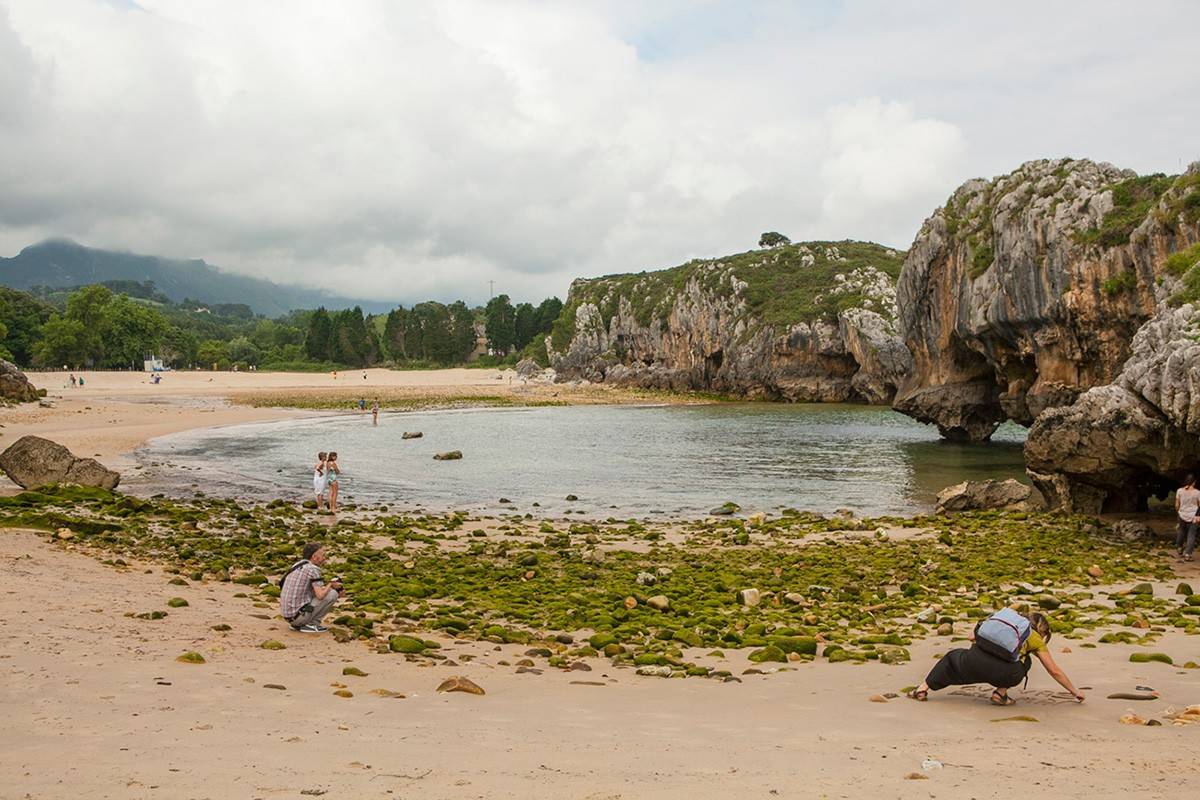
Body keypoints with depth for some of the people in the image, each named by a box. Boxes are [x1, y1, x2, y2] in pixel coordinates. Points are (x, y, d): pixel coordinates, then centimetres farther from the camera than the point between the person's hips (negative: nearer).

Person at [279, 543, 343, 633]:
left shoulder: (297, 566, 12)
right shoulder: (313, 569, -14)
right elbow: (320, 595, -21)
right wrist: (330, 585, -2)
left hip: (287, 614, 8)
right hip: (299, 615, -8)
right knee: (332, 594, -4)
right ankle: (311, 624, -2)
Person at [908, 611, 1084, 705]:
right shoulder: (1035, 639, 25)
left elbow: (973, 637, 26)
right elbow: (1055, 671, 30)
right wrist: (1075, 692, 41)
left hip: (975, 662, 2)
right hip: (1004, 675, -2)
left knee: (953, 657, 34)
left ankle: (922, 689, 25)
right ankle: (1001, 694, 15)